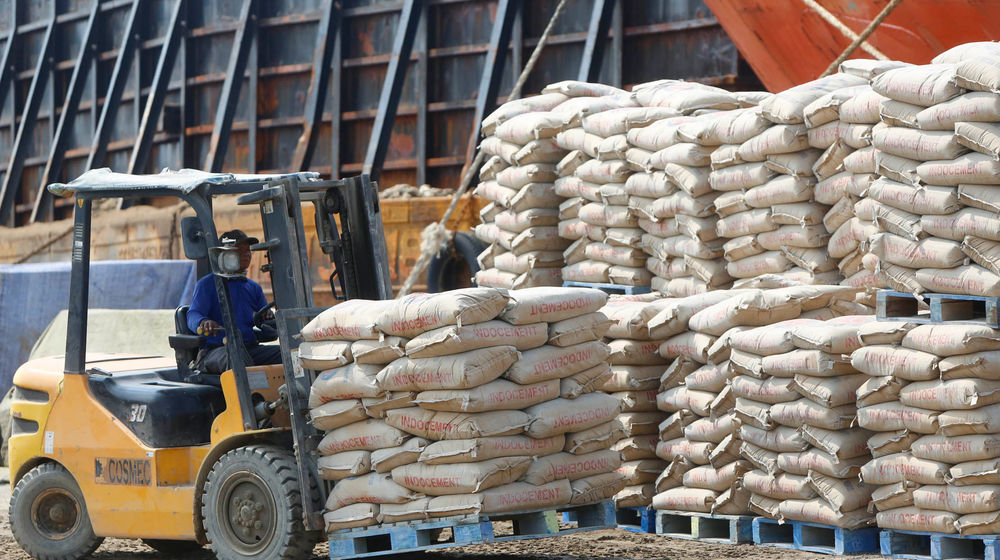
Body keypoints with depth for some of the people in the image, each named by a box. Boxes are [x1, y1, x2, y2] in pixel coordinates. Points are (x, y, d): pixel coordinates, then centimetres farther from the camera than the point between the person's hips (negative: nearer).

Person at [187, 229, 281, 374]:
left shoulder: (254, 288, 23)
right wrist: (204, 322, -34)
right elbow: (193, 316, -8)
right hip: (215, 350, -5)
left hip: (250, 349, 5)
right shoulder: (207, 284, 5)